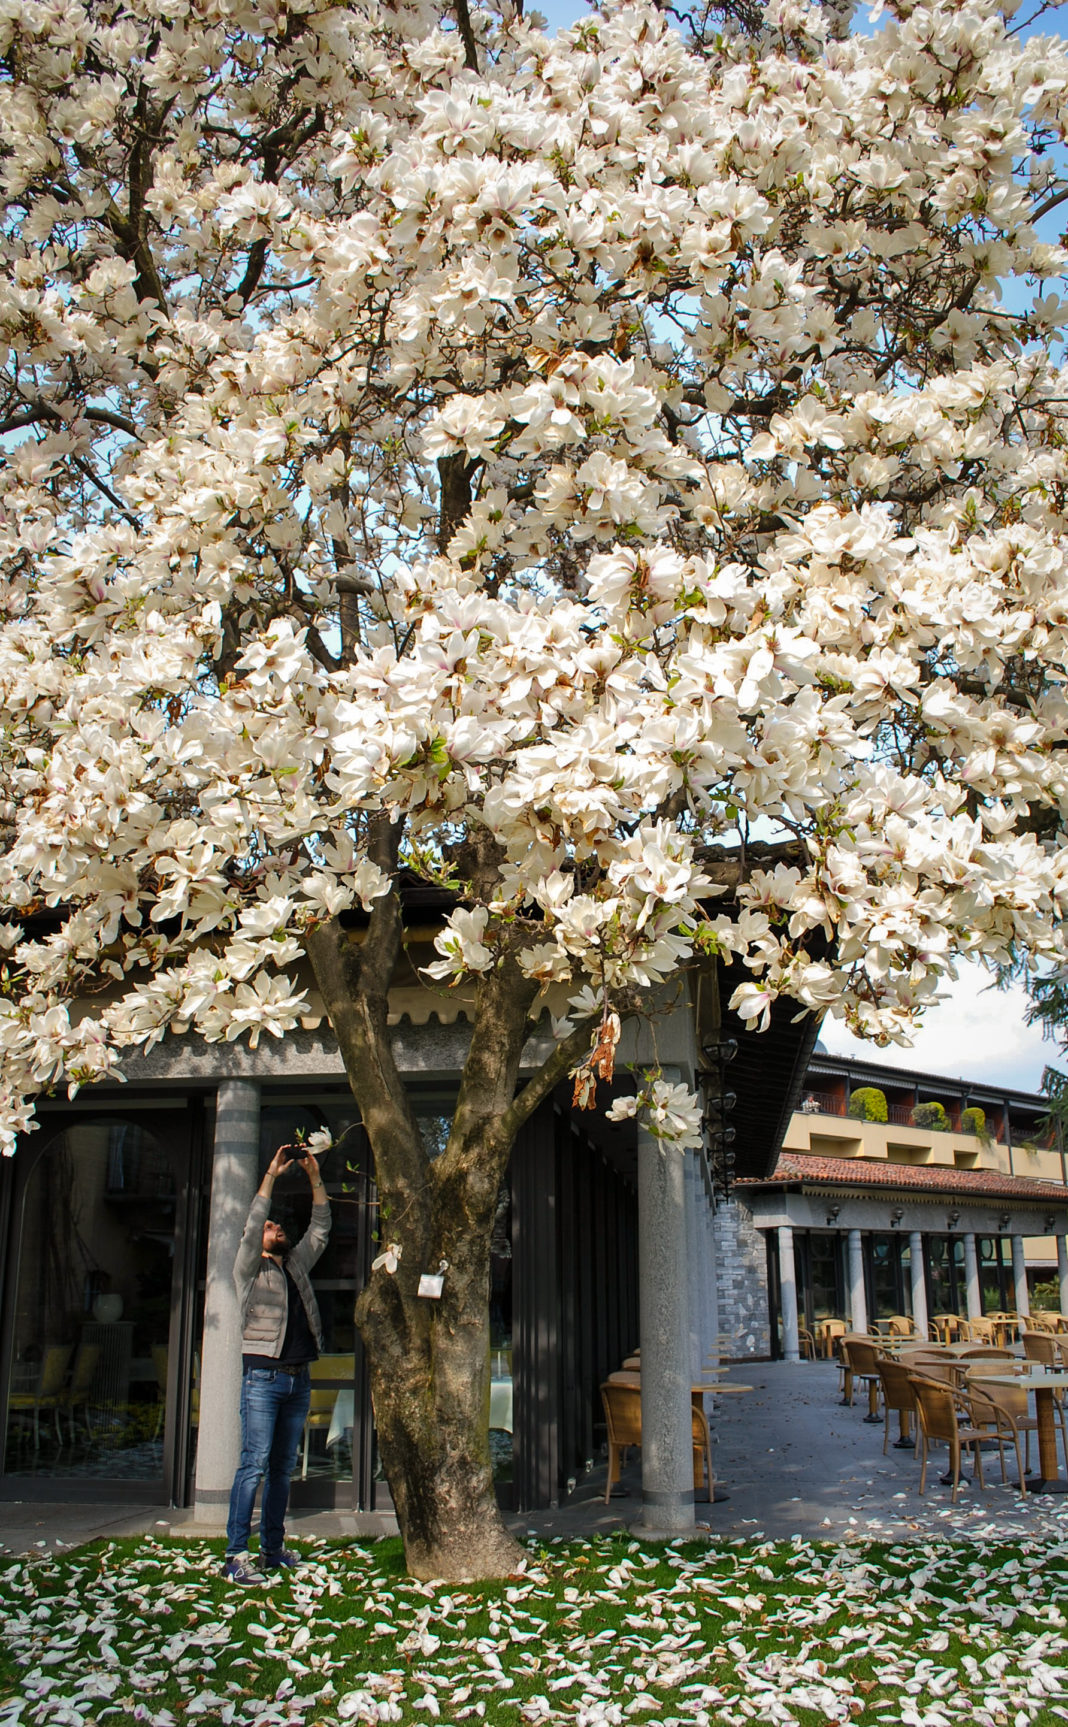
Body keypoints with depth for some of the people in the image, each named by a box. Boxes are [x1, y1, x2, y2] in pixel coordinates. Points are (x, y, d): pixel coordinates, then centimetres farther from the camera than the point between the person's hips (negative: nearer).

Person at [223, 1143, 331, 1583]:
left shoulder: (296, 1266, 19)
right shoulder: (250, 1269, 3)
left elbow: (320, 1229, 17)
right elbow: (250, 1227, -11)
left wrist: (315, 1178, 10)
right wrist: (271, 1176, -13)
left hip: (299, 1380, 6)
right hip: (263, 1377, -6)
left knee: (283, 1468, 8)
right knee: (254, 1464, -11)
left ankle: (273, 1549, 13)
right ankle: (235, 1555, -10)